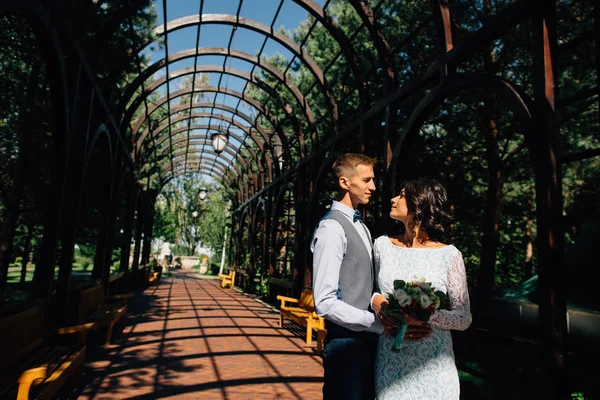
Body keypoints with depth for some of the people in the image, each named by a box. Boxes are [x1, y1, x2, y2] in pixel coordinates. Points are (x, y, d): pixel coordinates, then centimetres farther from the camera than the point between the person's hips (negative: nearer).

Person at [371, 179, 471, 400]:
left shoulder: (449, 255, -8)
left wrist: (430, 316, -22)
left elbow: (464, 318, -4)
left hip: (433, 364, -2)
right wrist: (375, 300, -7)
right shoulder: (382, 245, 1)